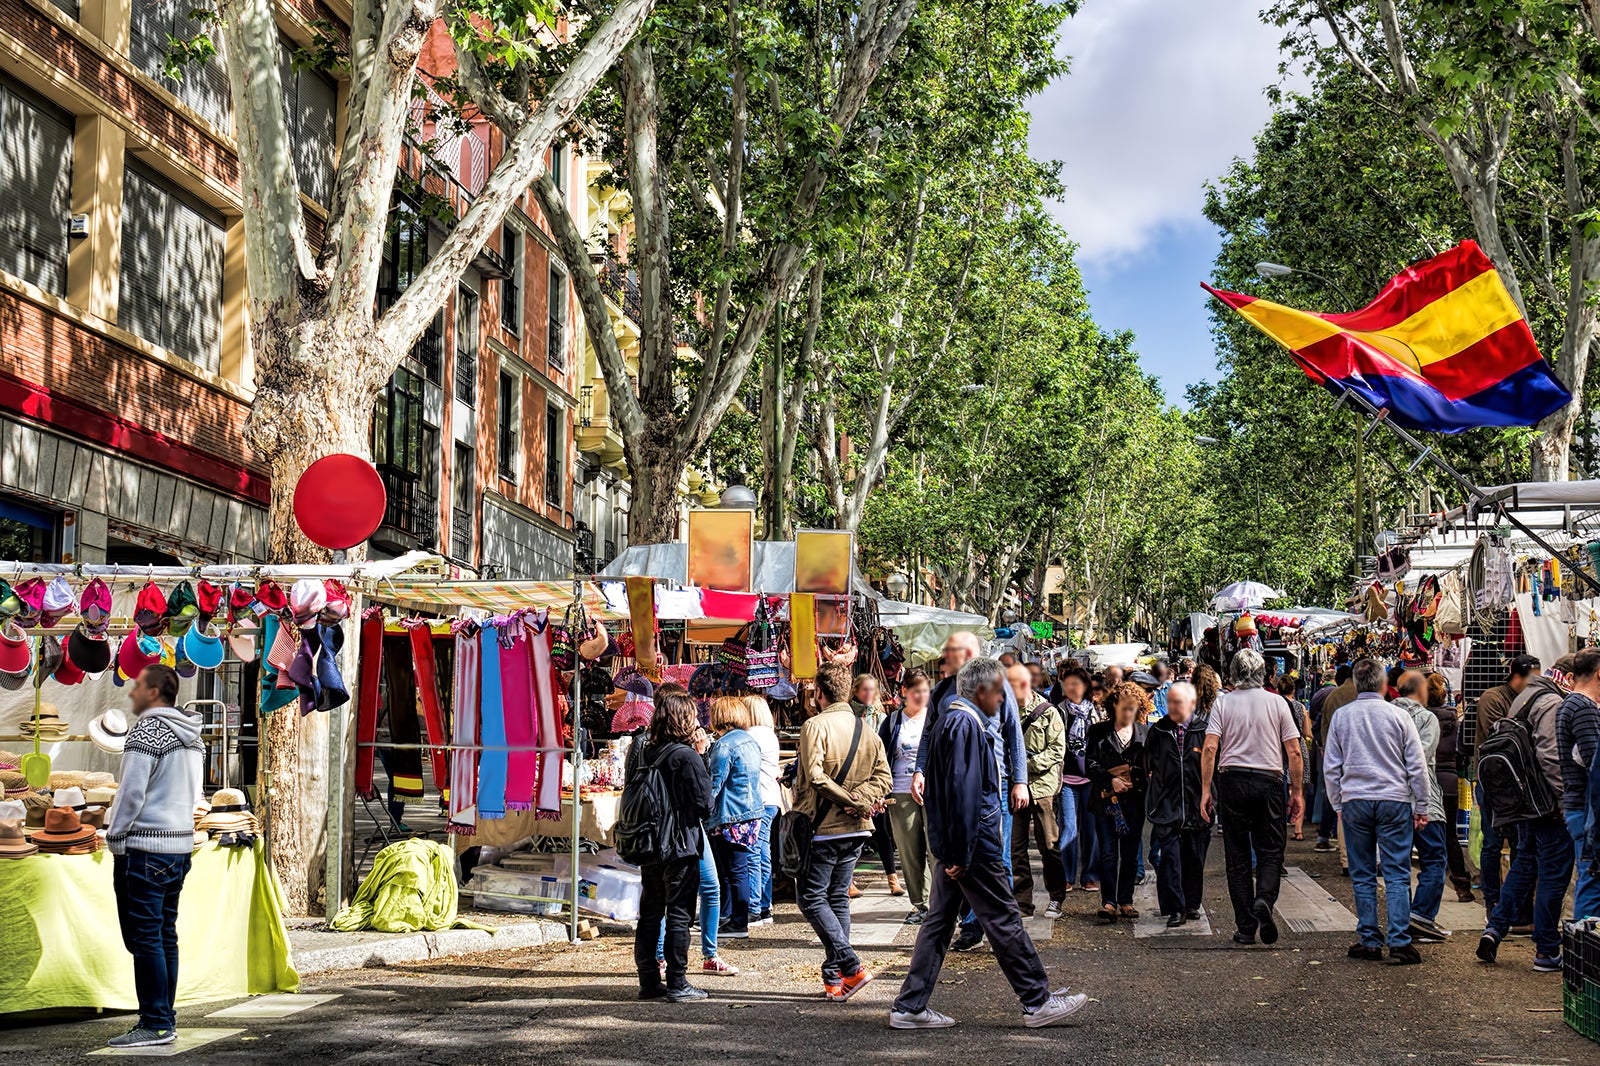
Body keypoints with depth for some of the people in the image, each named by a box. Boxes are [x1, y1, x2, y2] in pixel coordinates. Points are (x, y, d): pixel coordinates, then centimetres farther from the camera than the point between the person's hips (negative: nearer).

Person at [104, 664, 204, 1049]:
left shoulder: (148, 730, -12)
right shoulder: (192, 737, 15)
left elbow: (132, 790, -16)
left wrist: (115, 838, -6)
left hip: (144, 847, -9)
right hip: (180, 845, 9)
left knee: (144, 937, -6)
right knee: (165, 935, 12)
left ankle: (155, 1024, -7)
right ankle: (164, 1019, 14)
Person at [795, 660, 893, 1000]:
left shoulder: (815, 726, -11)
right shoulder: (866, 730, 8)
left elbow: (814, 776, -21)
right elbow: (884, 776, 2)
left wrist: (853, 801, -14)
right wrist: (860, 801, -10)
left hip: (822, 828, -6)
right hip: (856, 831, 6)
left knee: (811, 897, 2)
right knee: (838, 899, 14)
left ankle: (851, 966, -10)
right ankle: (834, 978, 13)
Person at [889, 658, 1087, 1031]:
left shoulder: (949, 721, 17)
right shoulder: (967, 724, -15)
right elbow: (964, 792, -21)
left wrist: (955, 853, 20)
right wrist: (962, 855, -21)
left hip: (950, 847, 10)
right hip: (974, 846, -10)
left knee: (938, 922, 10)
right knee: (1004, 921, -1)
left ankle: (909, 1008, 10)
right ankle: (1038, 1002, 7)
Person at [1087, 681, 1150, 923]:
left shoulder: (1145, 733, 8)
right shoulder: (1098, 731, 6)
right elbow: (1091, 765, 1)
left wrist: (1131, 777, -7)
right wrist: (1111, 780, -11)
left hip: (1134, 800, 1)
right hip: (1106, 799, -1)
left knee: (1130, 853, 4)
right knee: (1108, 852, -5)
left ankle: (1126, 901, 12)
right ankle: (1108, 902, -5)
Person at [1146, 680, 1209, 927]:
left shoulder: (1204, 731, 1)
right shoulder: (1158, 731, 6)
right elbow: (1149, 765, 11)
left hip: (1196, 804, 0)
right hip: (1167, 805, 0)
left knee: (1194, 857, 9)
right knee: (1169, 855, -8)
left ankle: (1191, 904, 24)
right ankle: (1175, 909, -6)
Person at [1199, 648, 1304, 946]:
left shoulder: (1224, 702, 1)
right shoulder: (1277, 702, 2)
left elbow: (1210, 748, -7)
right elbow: (1294, 751, 0)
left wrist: (1206, 790, -3)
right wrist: (1297, 791, 8)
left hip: (1232, 779, 0)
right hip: (1269, 780, 0)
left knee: (1238, 857, 6)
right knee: (1270, 850, 8)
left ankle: (1246, 928, 5)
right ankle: (1264, 899, -20)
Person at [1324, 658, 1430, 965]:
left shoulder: (1341, 716, 3)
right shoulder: (1399, 716, -2)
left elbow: (1331, 766, 7)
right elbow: (1417, 765, 0)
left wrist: (1338, 805, 16)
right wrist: (1421, 807, 7)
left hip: (1354, 801, 2)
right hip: (1394, 801, -1)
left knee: (1363, 876, 8)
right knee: (1397, 875, -1)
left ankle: (1369, 940, 9)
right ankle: (1399, 943, -5)